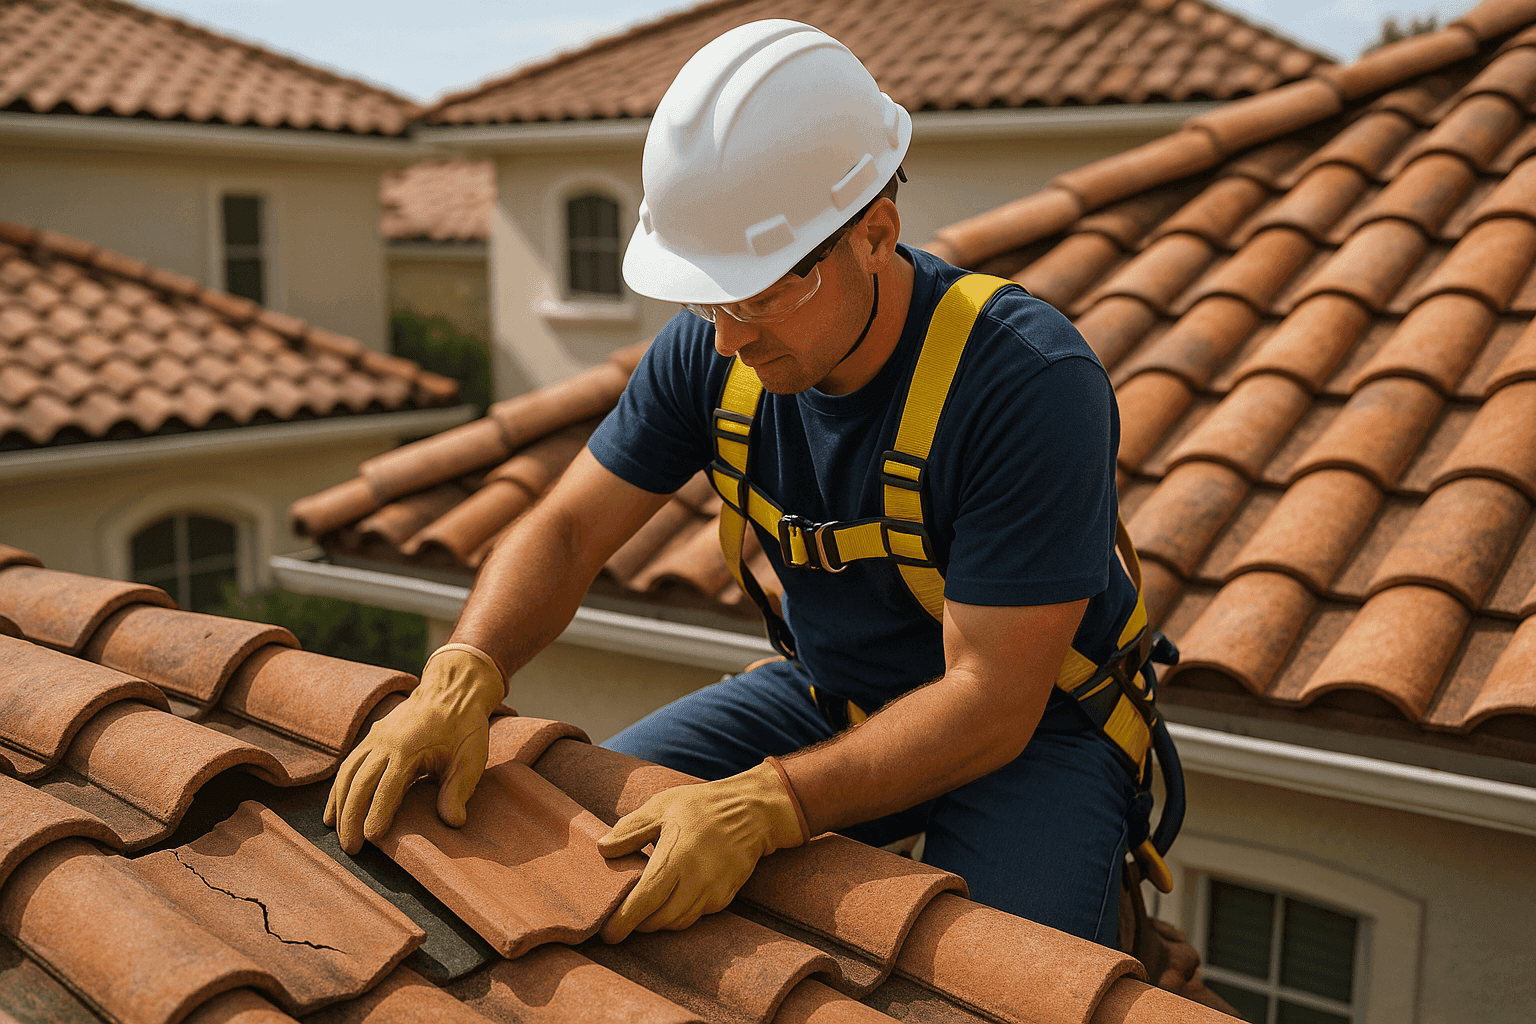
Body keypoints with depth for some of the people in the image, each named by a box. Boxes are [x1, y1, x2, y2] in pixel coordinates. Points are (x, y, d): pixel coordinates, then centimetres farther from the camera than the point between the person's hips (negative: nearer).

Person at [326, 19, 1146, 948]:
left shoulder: (1035, 382, -30)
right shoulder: (711, 350, -13)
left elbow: (993, 702, -30)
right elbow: (567, 531, -6)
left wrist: (766, 805, -41)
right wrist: (458, 682, -26)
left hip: (1035, 725, -4)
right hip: (828, 695, 5)